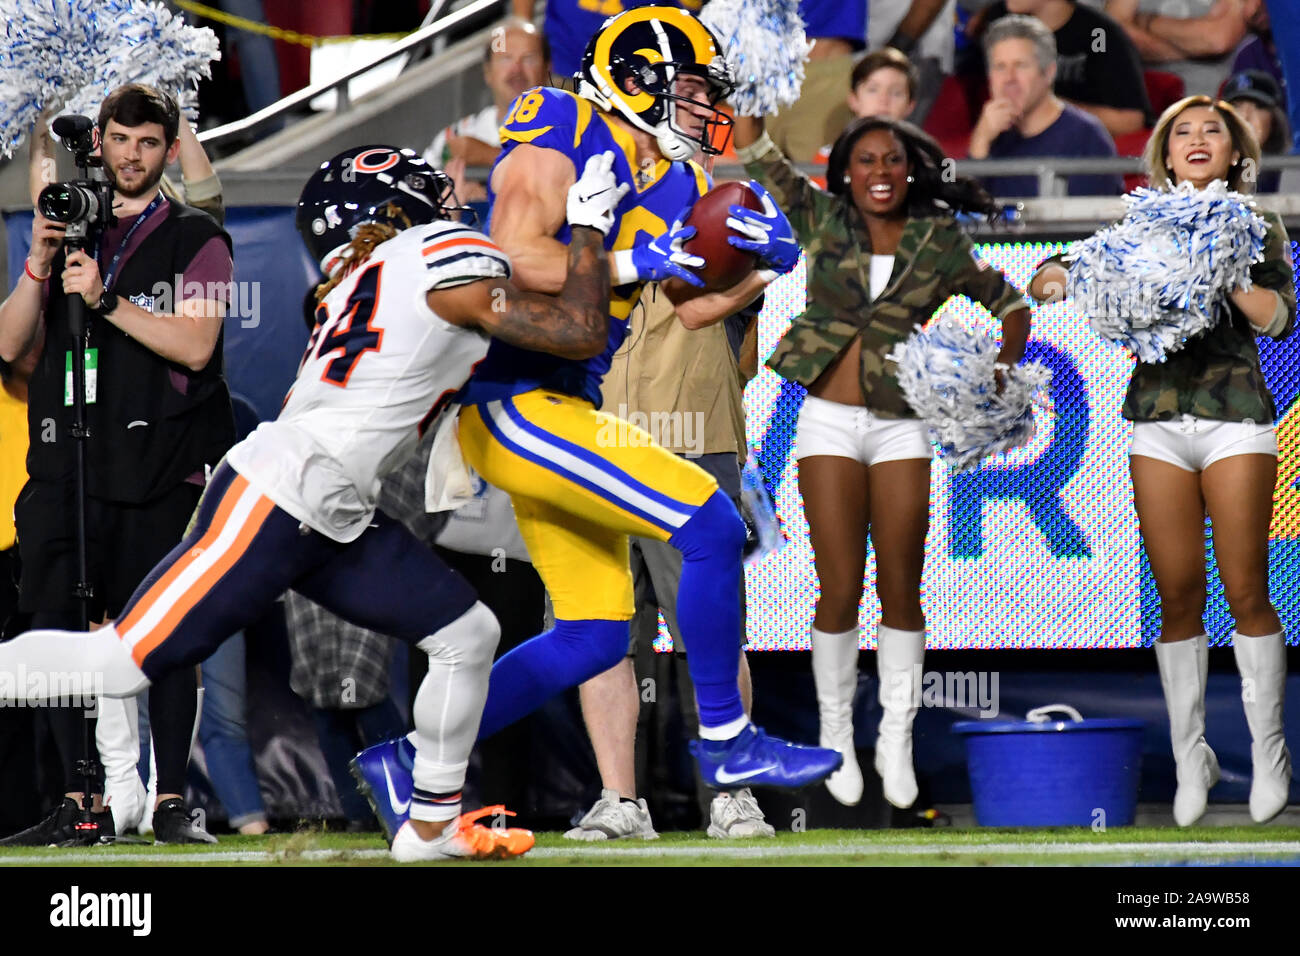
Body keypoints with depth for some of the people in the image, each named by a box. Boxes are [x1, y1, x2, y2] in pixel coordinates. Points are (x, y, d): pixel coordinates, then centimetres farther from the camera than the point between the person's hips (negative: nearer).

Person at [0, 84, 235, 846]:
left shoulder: (196, 241, 5)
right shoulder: (71, 233, 17)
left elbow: (194, 345, -10)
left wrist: (107, 301, -16)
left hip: (159, 468, -4)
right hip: (67, 463, 4)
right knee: (64, 632, 2)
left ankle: (173, 802, -1)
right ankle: (81, 802, 7)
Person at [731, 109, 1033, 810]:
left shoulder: (938, 244, 4)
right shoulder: (823, 221, 3)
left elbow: (1010, 304, 14)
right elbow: (755, 151, 0)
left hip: (903, 428, 1)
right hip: (829, 423, -1)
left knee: (901, 589, 2)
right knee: (840, 590, -1)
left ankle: (896, 740, 13)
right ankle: (835, 735, 12)